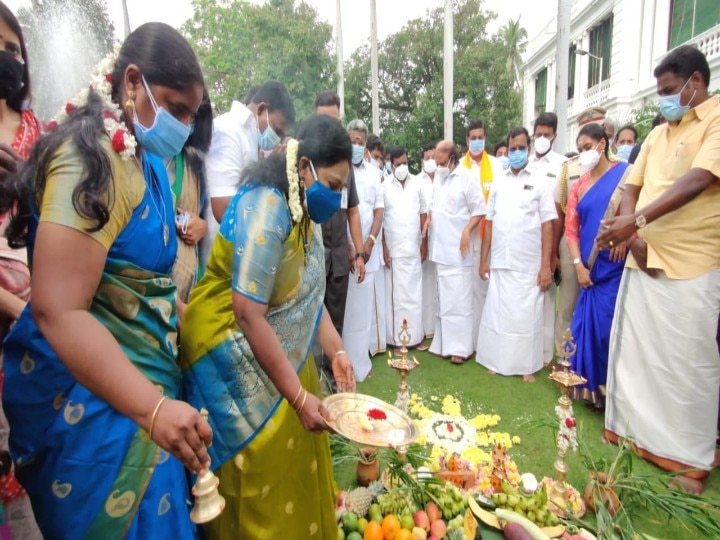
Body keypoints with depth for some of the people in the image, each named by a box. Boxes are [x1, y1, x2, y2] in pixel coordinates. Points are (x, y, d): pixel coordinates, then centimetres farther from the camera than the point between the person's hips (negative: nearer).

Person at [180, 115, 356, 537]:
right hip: (238, 363, -8)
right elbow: (248, 316, -27)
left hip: (284, 354, 8)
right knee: (261, 478, 9)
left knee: (296, 464, 20)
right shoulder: (266, 206, -24)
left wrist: (337, 351, 1)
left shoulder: (306, 211, 4)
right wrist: (298, 395, -22)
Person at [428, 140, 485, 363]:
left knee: (458, 299, -4)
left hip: (458, 248, -6)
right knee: (444, 298, 12)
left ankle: (460, 346, 5)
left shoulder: (467, 177, -8)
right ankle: (444, 343, 23)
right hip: (440, 247, 7)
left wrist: (467, 231, -18)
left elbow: (479, 209, -7)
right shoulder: (438, 176, 12)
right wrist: (429, 218, 5)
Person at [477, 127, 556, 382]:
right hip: (500, 263, 3)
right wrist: (484, 259, 5)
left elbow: (547, 226, -3)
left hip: (529, 265, -2)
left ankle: (527, 366, 19)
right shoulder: (498, 183, 10)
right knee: (497, 312, 8)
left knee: (526, 316, 4)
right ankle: (497, 361, 21)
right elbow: (489, 223, 9)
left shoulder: (540, 183, 1)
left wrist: (546, 266, -9)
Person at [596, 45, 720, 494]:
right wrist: (634, 234, -6)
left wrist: (637, 220, -29)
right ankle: (634, 429, 28)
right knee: (633, 352, 11)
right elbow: (632, 189, 11)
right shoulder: (658, 135, 16)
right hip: (643, 262, 6)